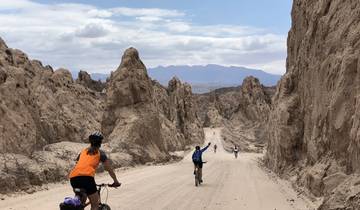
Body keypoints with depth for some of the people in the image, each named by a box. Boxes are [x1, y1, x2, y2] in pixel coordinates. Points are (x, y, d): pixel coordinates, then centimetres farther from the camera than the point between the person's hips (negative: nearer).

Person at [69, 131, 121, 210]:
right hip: (86, 177, -5)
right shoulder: (100, 153, 17)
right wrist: (116, 181, 31)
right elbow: (109, 169, 19)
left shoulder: (83, 151, 29)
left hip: (73, 177, 5)